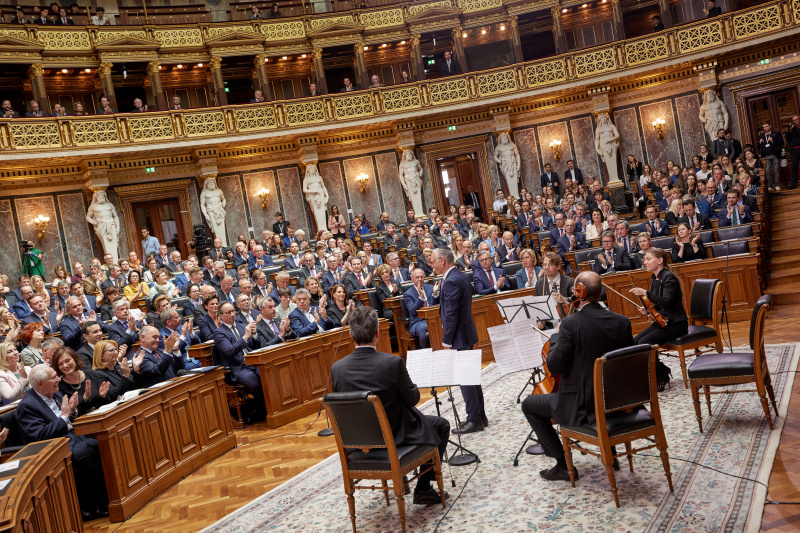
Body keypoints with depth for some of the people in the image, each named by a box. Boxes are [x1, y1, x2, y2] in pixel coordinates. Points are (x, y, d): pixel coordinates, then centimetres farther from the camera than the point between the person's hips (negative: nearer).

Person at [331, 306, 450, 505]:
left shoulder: (337, 368, -14)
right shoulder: (392, 363, -26)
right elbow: (412, 399, -13)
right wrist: (412, 387, 8)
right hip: (396, 434, -5)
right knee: (442, 425, 20)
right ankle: (423, 488, 17)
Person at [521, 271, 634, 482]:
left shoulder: (571, 323, -21)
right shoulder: (622, 322, -4)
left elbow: (554, 365, -18)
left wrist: (556, 336, -2)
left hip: (582, 408, -6)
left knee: (529, 405, 15)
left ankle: (564, 466, 16)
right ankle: (610, 453, 41)